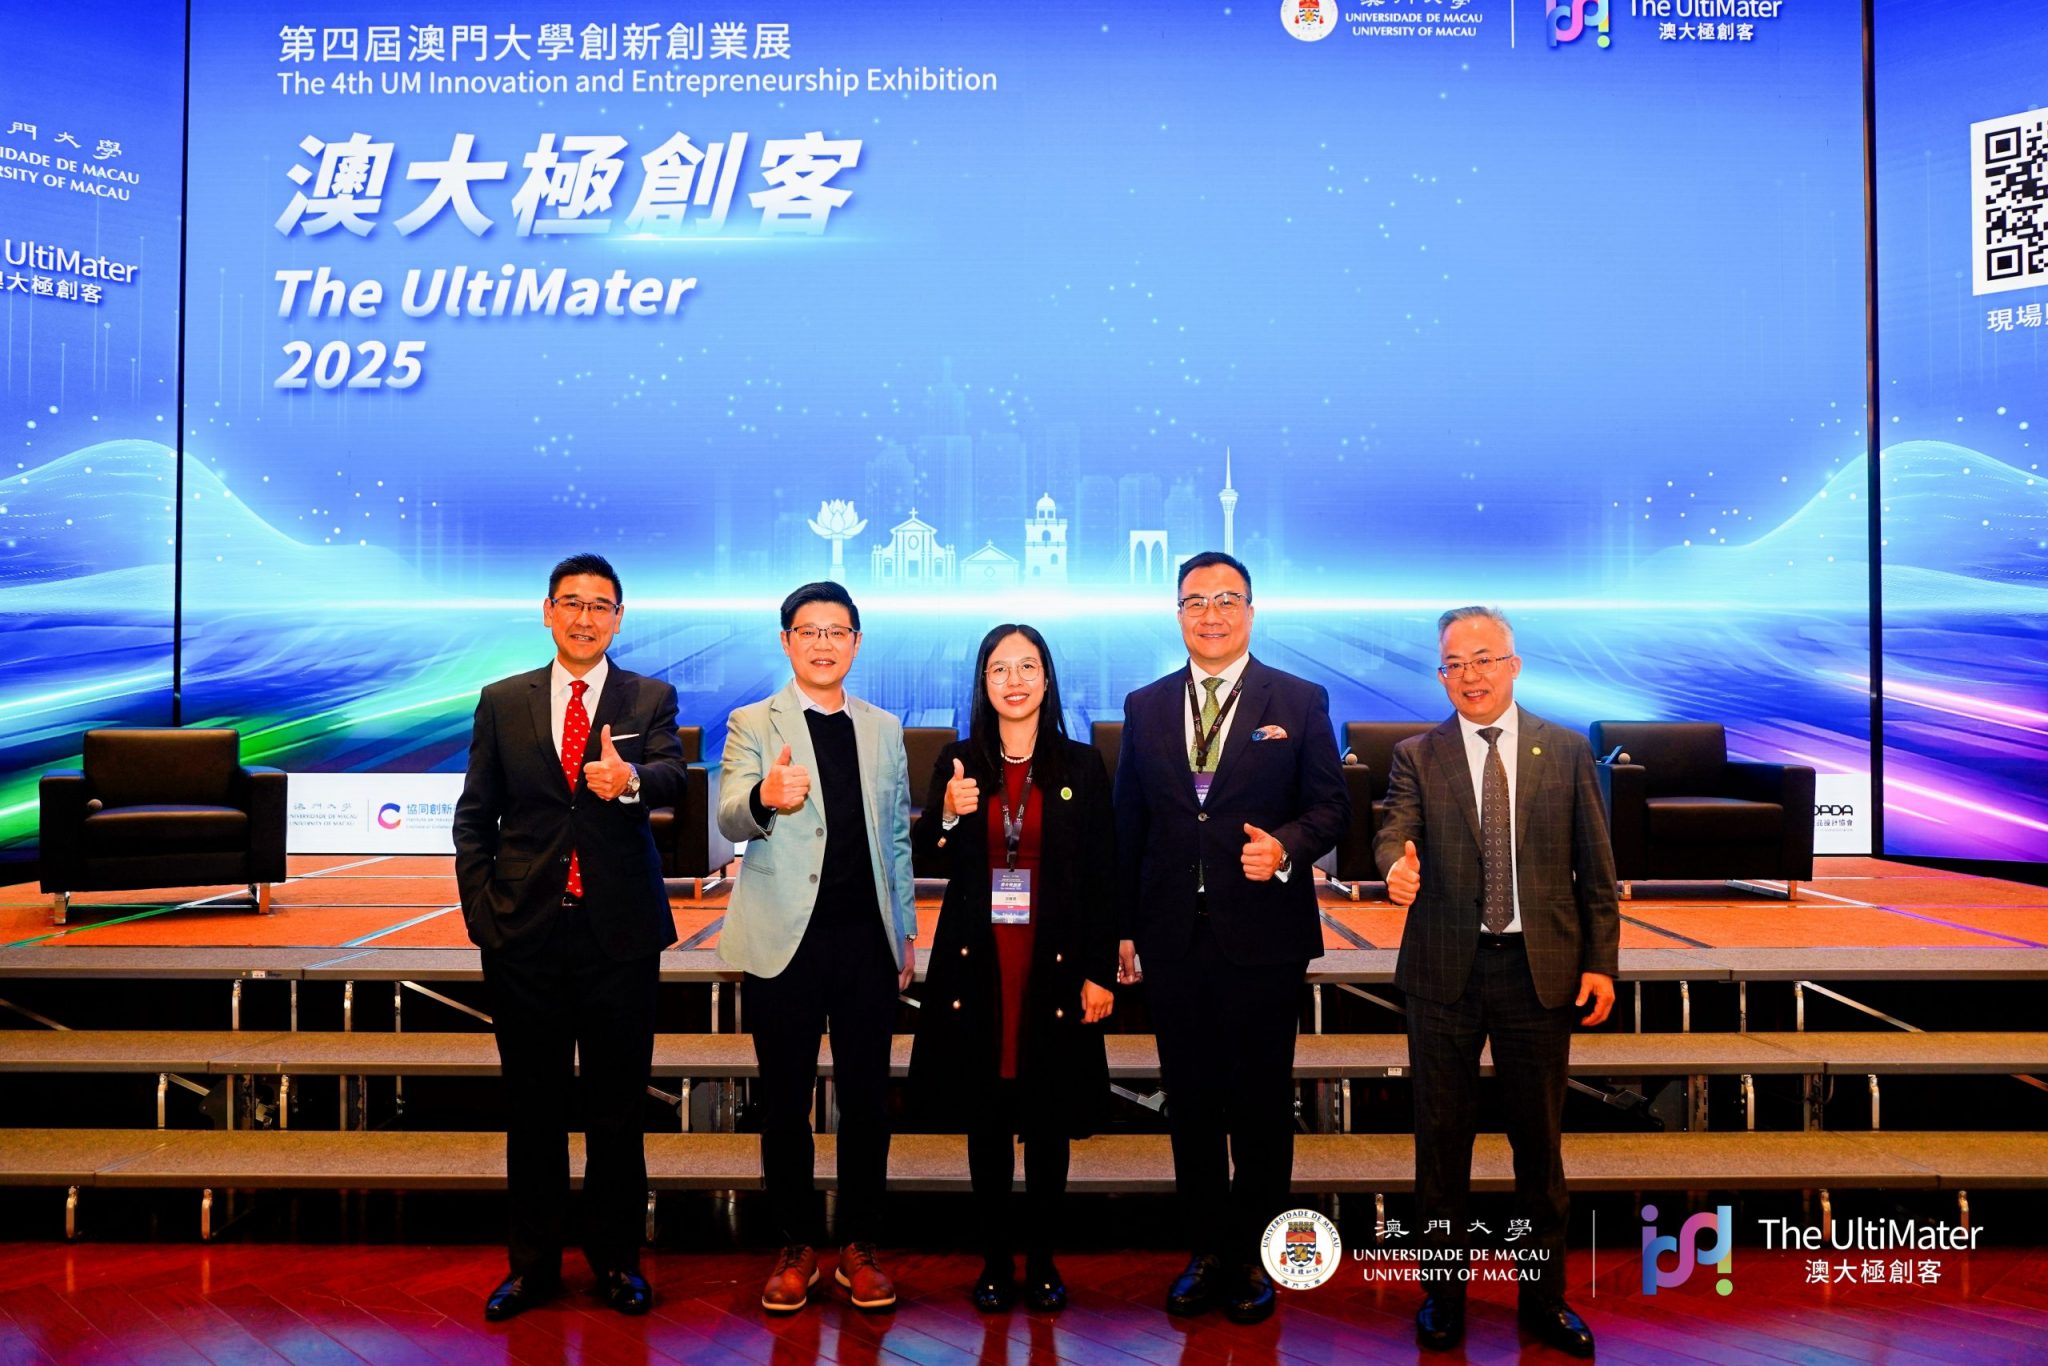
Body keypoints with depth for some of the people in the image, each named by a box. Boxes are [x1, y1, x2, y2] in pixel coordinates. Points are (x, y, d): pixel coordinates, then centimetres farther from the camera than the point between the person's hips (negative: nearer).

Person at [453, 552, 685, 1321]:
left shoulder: (651, 700, 3)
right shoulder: (502, 703, 7)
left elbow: (673, 777, -15)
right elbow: (474, 817, 8)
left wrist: (630, 781, -38)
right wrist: (482, 911, -2)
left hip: (620, 933, -1)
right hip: (524, 937, 1)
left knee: (617, 1106, 8)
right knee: (533, 1105, 12)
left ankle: (616, 1259, 25)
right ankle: (533, 1263, 27)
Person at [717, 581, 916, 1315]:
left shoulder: (883, 729, 12)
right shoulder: (753, 723, 1)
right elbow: (730, 819, -15)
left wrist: (906, 931, 13)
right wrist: (765, 798, -37)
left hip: (867, 938, 2)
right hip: (786, 939, -2)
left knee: (867, 1096, 7)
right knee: (785, 1100, 7)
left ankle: (859, 1247, 20)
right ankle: (797, 1246, 22)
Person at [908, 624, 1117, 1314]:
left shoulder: (1081, 765, 2)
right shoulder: (959, 762, 4)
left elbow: (1102, 877, 1)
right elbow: (926, 858, 7)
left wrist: (1100, 972, -3)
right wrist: (947, 816, -14)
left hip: (1055, 960, -1)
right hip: (977, 959, 1)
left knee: (1048, 1115, 6)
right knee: (985, 1115, 7)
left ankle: (1042, 1261, 20)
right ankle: (995, 1260, 20)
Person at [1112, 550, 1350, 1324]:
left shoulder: (1299, 702, 1)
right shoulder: (1145, 707, 8)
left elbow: (1330, 803, -1)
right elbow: (1128, 823, 8)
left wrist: (1286, 846, -22)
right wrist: (1123, 927, 5)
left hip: (1262, 937, -2)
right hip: (1172, 938, 3)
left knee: (1261, 1102, 8)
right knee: (1190, 1102, 12)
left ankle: (1255, 1261, 24)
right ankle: (1206, 1254, 27)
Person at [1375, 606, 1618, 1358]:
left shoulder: (1568, 751, 4)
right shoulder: (1416, 756, 2)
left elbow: (1595, 867, 4)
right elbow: (1394, 830, -13)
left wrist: (1600, 960, 0)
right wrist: (1398, 866, -36)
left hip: (1541, 967, 0)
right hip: (1444, 968, 0)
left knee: (1539, 1138, 11)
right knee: (1442, 1135, 9)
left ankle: (1544, 1296, 27)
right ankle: (1442, 1290, 25)